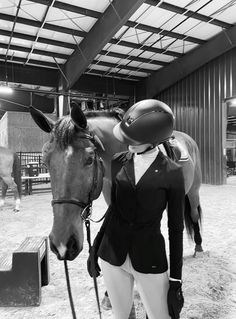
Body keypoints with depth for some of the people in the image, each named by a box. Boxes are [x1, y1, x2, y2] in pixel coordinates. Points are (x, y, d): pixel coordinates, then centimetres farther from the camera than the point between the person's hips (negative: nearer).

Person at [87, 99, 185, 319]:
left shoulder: (172, 173, -12)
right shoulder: (118, 162, -3)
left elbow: (175, 227, -7)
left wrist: (176, 281, -5)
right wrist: (95, 247, 12)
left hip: (149, 259, -3)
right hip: (111, 254, 3)